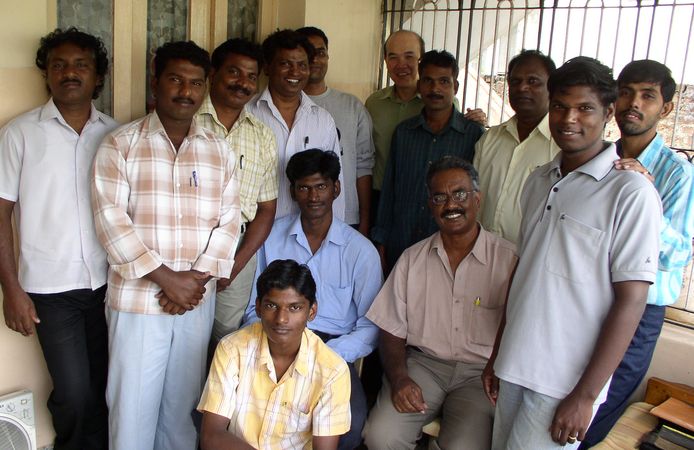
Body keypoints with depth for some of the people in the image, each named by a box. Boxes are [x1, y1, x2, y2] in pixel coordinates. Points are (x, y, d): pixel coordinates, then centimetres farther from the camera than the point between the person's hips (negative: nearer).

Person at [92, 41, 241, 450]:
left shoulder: (220, 151, 8)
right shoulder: (120, 145, -2)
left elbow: (229, 222, 4)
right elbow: (111, 220, -10)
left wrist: (198, 276, -10)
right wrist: (166, 278, -16)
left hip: (198, 300, 3)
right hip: (137, 299, -2)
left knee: (184, 403, 14)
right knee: (133, 405, 6)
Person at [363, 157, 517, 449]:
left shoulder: (508, 259, -3)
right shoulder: (412, 259, 8)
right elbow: (392, 332, 7)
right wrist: (398, 378, -9)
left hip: (481, 372, -2)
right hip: (422, 363, 2)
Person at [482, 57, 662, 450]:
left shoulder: (632, 192, -12)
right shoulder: (539, 181, 8)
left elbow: (631, 301, -13)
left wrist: (585, 395, -13)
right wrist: (497, 354, 15)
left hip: (566, 380, -6)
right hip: (514, 366, 6)